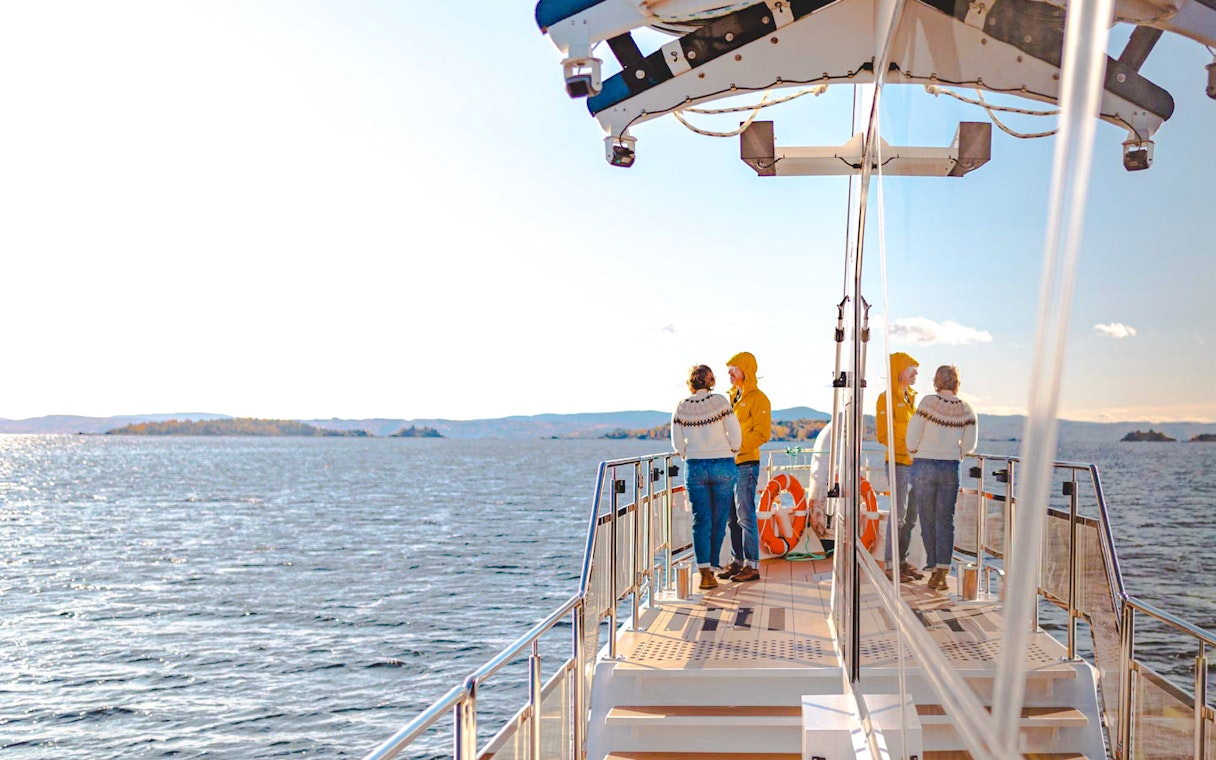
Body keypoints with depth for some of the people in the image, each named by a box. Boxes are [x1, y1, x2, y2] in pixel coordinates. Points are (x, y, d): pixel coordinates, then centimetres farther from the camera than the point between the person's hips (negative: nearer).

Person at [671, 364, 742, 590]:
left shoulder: (681, 408, 0)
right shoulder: (720, 401, -5)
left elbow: (677, 443, 3)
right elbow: (735, 434, -6)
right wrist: (731, 454, 11)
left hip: (695, 468, 1)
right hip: (722, 466, -1)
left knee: (701, 521, 1)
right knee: (718, 521, 9)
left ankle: (705, 571, -9)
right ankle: (712, 566, 15)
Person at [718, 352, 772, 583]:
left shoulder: (757, 398, -7)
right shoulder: (732, 397, 18)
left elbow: (762, 433, -14)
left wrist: (738, 446, -21)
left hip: (746, 464, -8)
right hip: (729, 464, 8)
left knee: (745, 516, -7)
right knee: (732, 518, 10)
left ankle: (752, 565, -2)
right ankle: (737, 562, 18)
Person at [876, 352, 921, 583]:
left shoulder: (910, 397, 17)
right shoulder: (887, 398, -7)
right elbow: (884, 435, -13)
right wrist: (906, 449, -20)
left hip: (915, 463, 8)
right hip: (899, 462, -8)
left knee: (911, 516, 11)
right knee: (899, 514, -9)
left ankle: (903, 560, 19)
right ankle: (890, 565, -4)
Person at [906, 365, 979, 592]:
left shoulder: (929, 402, -7)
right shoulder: (966, 410, 1)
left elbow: (913, 433, -6)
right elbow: (969, 445, 4)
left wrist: (914, 454, 11)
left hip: (924, 466, -2)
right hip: (951, 469, 2)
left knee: (928, 520, 8)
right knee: (945, 521, 6)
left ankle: (936, 569, 13)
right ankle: (941, 571, -4)